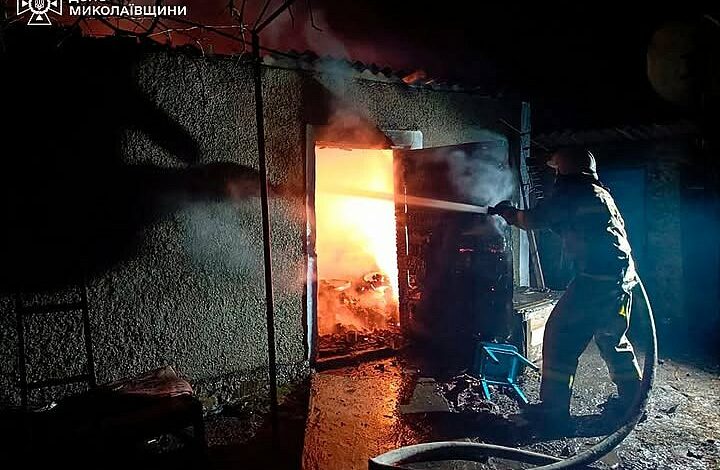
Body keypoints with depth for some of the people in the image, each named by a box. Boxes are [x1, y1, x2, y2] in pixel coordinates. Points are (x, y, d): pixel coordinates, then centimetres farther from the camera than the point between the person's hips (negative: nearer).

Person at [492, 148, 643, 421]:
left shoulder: (572, 192, -5)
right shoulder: (600, 194, 22)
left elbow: (532, 220, -5)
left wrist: (507, 212, 14)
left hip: (596, 276, -9)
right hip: (623, 276, 9)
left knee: (560, 334, -3)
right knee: (613, 338, 22)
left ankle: (554, 407, 0)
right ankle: (633, 400, 29)